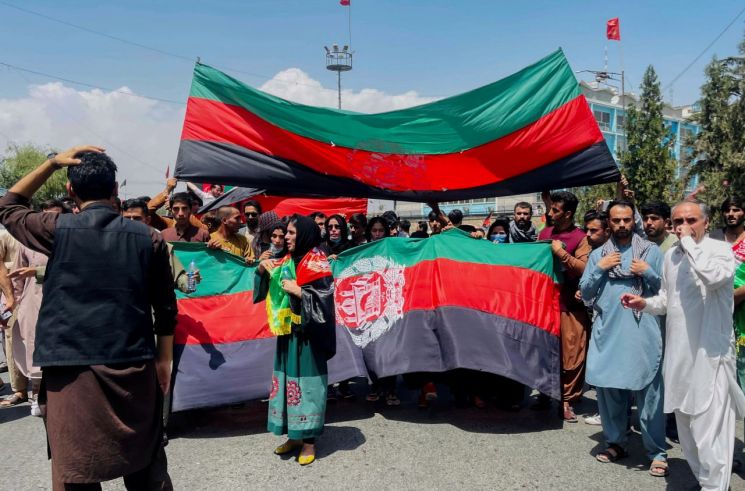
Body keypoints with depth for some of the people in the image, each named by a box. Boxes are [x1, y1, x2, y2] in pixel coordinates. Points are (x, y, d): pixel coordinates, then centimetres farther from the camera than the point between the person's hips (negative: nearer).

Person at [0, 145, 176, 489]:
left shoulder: (58, 230, -4)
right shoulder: (148, 238, 0)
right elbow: (166, 310, 3)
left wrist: (52, 162, 14)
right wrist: (163, 361, 13)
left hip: (73, 370, -1)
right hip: (134, 368, 2)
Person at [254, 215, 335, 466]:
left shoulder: (318, 264, -10)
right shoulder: (286, 261, 10)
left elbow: (323, 300, -16)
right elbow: (267, 285, 16)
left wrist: (297, 290, -20)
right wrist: (262, 268, -2)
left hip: (308, 334, -7)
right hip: (287, 332, 7)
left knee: (307, 382, -3)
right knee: (288, 380, 11)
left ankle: (309, 441, 8)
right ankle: (294, 436, 24)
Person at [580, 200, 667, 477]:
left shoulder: (652, 251, 5)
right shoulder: (597, 254, 11)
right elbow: (585, 294, 8)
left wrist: (648, 273, -10)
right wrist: (599, 269, -4)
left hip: (643, 332, -3)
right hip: (607, 331, 3)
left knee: (648, 391, -2)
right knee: (607, 387, 10)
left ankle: (657, 452, 9)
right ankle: (616, 442, 26)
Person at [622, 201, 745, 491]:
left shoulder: (720, 249, -9)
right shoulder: (670, 255, 11)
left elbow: (712, 277, -32)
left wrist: (688, 241, -21)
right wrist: (645, 304, 1)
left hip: (710, 352, -7)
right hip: (678, 351, 7)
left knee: (709, 429, -6)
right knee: (686, 426, 18)